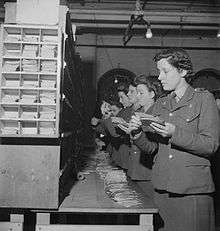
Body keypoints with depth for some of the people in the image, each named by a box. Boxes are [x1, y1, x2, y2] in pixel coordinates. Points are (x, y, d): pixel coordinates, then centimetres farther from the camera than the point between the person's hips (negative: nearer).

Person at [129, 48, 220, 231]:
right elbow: (151, 147, 10)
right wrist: (137, 132, -9)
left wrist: (175, 133, -21)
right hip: (162, 188, 5)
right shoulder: (160, 104, 13)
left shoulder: (204, 99, -2)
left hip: (193, 190, -4)